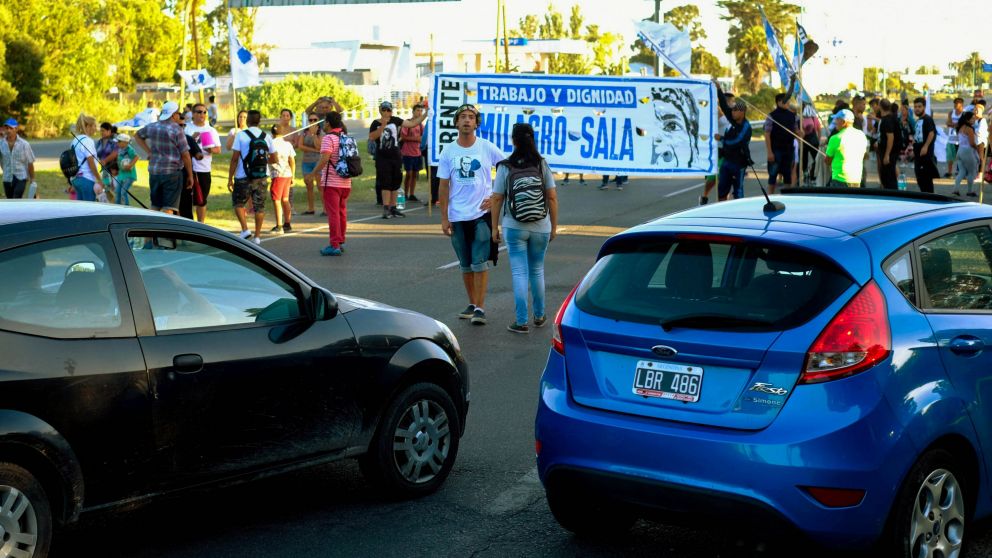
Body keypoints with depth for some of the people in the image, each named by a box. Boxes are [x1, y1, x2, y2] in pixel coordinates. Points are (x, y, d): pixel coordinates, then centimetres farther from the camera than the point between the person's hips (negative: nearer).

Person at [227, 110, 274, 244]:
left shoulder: (241, 135, -8)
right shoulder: (266, 137, 3)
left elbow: (234, 158, -10)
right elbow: (272, 158, 10)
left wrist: (230, 178, -5)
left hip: (244, 177, -3)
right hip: (262, 177, 3)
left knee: (238, 203, 13)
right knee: (259, 206, 9)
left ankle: (245, 229, -2)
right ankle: (257, 236, 9)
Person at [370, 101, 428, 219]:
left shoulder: (395, 120, 4)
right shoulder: (376, 123, -3)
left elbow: (412, 124, 6)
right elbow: (371, 138, -18)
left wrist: (425, 115, 0)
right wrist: (383, 125, -22)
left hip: (396, 157, 4)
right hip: (382, 158, -4)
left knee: (395, 183, 8)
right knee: (385, 183, -7)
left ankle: (393, 208, 16)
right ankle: (386, 209, -7)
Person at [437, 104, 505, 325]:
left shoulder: (488, 148, -2)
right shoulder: (448, 151, 3)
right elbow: (444, 186, 5)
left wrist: (496, 197, -3)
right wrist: (444, 218, 2)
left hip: (482, 214, -3)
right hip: (457, 217, 3)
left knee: (479, 263, -8)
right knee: (466, 265, 12)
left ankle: (480, 308, -4)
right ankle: (472, 304, 23)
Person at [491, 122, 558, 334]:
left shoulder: (505, 167, -7)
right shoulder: (542, 165, -3)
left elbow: (497, 199, -6)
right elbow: (552, 198, -3)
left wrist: (495, 227, 3)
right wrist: (554, 226, 6)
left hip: (514, 227, -2)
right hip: (540, 228, 2)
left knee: (519, 273, 1)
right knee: (537, 272, 17)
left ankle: (521, 321, -1)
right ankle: (539, 316, 27)